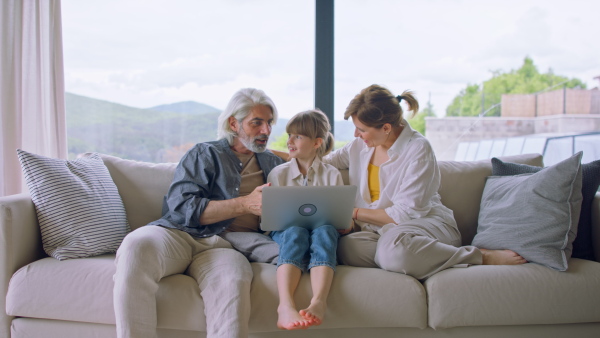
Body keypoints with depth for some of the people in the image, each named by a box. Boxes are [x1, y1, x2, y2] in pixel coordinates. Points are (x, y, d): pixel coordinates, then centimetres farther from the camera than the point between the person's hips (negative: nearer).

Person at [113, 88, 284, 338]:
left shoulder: (273, 163, 27)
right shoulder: (205, 154, 15)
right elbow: (182, 207, 0)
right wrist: (245, 204, -9)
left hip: (224, 244, 1)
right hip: (179, 233, -1)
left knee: (232, 280, -38)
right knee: (137, 246, -37)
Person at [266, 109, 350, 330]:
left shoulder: (332, 175, 12)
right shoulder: (278, 174, 13)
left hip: (323, 231, 0)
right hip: (286, 231, 0)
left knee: (324, 230, -35)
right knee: (295, 232, -36)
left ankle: (319, 302, -55)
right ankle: (286, 305, -57)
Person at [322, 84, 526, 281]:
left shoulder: (418, 149, -9)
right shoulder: (360, 146, 11)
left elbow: (405, 214, -14)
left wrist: (355, 213, -8)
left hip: (428, 224, -4)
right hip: (379, 231, 4)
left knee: (393, 243, -42)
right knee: (346, 247, -31)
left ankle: (483, 257, -22)